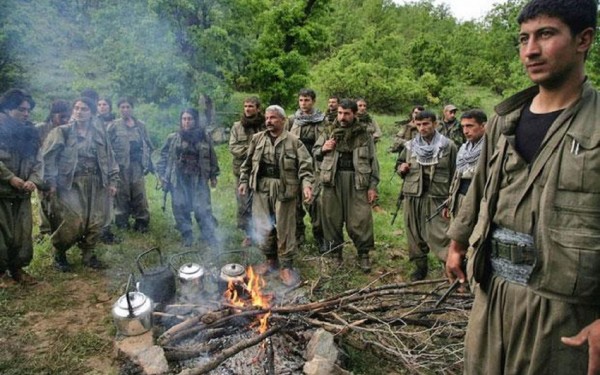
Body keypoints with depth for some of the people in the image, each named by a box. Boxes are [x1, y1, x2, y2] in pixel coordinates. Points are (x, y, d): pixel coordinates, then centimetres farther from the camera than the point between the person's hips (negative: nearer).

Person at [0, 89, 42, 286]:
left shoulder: (30, 133, 12)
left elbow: (38, 161, 8)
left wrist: (33, 181, -8)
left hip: (22, 193, 5)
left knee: (23, 233, 8)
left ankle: (18, 268, 22)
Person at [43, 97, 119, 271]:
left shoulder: (99, 133, 11)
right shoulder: (62, 132, 0)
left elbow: (109, 158, 14)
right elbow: (49, 157, -4)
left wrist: (112, 180, 9)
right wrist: (50, 182, -11)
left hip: (95, 184, 4)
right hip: (70, 183, -4)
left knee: (95, 222, 4)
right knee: (72, 221, -10)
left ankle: (88, 254, 21)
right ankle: (59, 254, 14)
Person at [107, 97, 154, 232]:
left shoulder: (141, 125, 12)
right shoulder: (113, 126, 3)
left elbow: (147, 145, 15)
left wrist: (148, 163, 9)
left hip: (137, 165, 2)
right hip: (121, 165, -2)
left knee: (139, 195, 3)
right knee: (122, 194, 4)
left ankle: (142, 222, 12)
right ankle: (122, 222, 15)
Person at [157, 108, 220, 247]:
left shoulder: (204, 137, 5)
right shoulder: (173, 138, 3)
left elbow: (211, 157, 11)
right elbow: (164, 156, 8)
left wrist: (213, 175, 11)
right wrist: (162, 174, 2)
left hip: (199, 179, -1)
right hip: (178, 180, 1)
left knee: (203, 208, -6)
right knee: (180, 208, 3)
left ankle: (209, 236, 4)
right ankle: (186, 236, 18)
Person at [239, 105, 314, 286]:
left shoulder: (294, 141, -2)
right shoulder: (257, 139, 10)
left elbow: (305, 165, -7)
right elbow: (248, 163, 16)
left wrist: (307, 184, -20)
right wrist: (244, 181, 11)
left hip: (284, 189, -4)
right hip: (261, 189, 4)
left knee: (285, 229, 1)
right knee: (263, 226, 10)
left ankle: (286, 266, 13)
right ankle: (271, 259, 29)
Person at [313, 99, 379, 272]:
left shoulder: (364, 135, 6)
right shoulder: (329, 132, 9)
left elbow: (373, 162, 6)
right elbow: (315, 152, 19)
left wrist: (373, 186, 0)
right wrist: (323, 149, -4)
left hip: (357, 182, -2)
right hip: (332, 181, 2)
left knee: (360, 219, -2)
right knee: (331, 218, 8)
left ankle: (364, 254, 16)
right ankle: (335, 253, 25)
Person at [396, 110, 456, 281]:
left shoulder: (448, 146, -1)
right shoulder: (410, 146, 9)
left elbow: (454, 174, -1)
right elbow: (398, 164, 23)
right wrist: (401, 168, -1)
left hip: (437, 197, -4)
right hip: (412, 196, 4)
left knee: (438, 234, -9)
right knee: (415, 233, 10)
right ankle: (420, 265, 26)